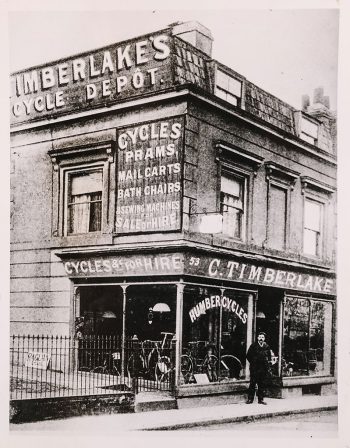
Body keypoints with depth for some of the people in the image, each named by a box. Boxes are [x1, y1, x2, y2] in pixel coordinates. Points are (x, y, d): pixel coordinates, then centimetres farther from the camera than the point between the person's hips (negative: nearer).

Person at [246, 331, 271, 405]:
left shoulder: (267, 347, 8)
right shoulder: (253, 346, -1)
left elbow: (269, 356, 19)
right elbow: (248, 355, 6)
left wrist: (267, 362, 6)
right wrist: (252, 362, 3)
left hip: (264, 368, 3)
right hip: (254, 368, -3)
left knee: (262, 384, 6)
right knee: (252, 383, -2)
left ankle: (261, 399, 13)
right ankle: (250, 399, 4)